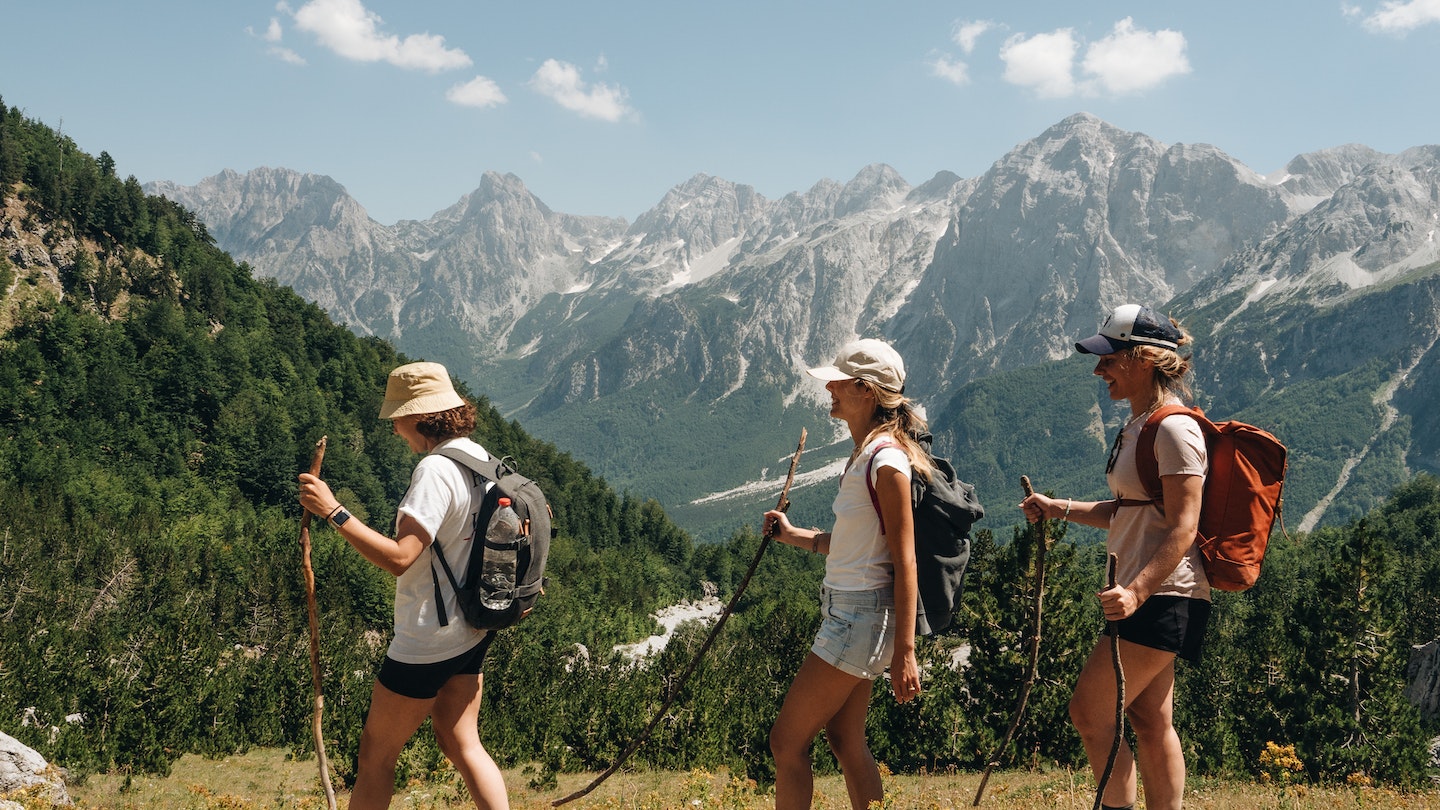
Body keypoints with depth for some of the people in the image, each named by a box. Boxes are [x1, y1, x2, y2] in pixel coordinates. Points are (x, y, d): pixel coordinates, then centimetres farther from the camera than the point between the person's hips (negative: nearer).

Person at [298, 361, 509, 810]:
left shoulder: (435, 470, -23)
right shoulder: (480, 458, 5)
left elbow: (400, 558, -30)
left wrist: (334, 512, -27)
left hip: (427, 640, -9)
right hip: (470, 633, 9)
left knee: (376, 751, 7)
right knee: (461, 743, 16)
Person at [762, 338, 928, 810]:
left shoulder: (886, 460, -19)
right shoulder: (866, 453, 11)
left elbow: (904, 561, -20)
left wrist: (904, 653, -22)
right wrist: (793, 535, 13)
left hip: (861, 616, -10)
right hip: (847, 609, 10)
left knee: (787, 741, -3)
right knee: (844, 741, 16)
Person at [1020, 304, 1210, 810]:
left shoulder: (1174, 429, -15)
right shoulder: (1138, 426, 16)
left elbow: (1183, 527, -21)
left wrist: (1137, 590, -30)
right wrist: (1060, 509, 14)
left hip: (1162, 597, -10)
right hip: (1143, 596, 10)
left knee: (1090, 711, -9)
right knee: (1150, 723, 11)